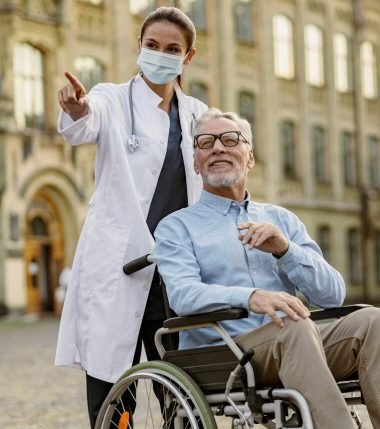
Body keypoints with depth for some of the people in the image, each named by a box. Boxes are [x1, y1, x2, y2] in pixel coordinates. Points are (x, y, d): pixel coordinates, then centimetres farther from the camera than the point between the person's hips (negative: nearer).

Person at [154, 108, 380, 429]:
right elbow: (183, 294, -10)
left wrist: (284, 249, -6)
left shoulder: (282, 220, 22)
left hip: (291, 348, 4)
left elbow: (333, 295, 12)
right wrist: (249, 297, -29)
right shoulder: (176, 227, 12)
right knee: (295, 326, -34)